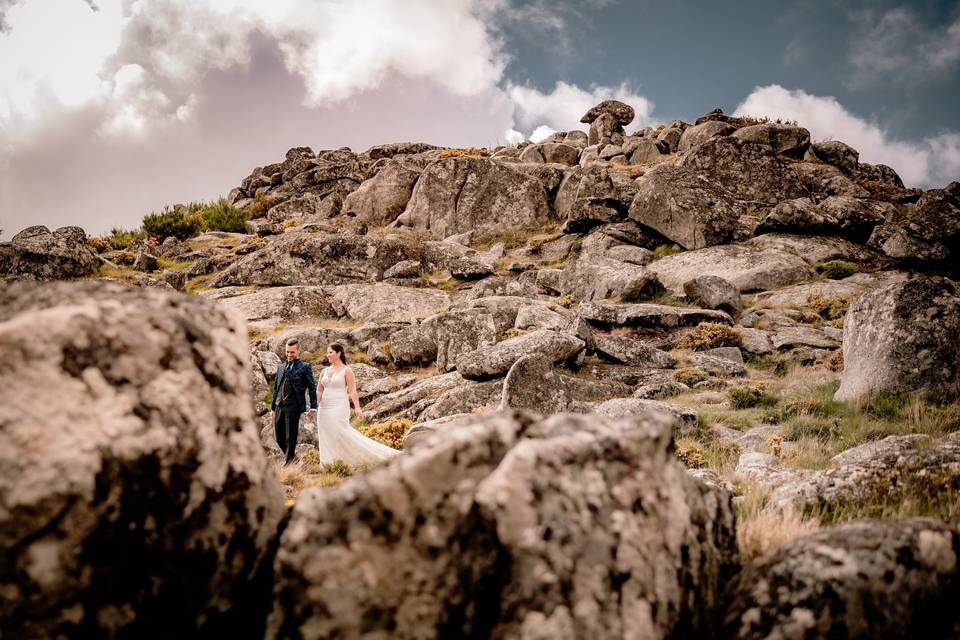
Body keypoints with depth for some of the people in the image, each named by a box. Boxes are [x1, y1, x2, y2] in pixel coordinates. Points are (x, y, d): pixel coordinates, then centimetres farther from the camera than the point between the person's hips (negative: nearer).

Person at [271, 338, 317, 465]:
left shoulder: (305, 367, 3)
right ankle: (292, 456, 27)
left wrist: (313, 407, -8)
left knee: (291, 437, -2)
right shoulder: (280, 367, 19)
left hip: (293, 406, -5)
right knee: (279, 436, 6)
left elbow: (312, 387, -1)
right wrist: (273, 407, 18)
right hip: (279, 406, 5)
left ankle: (288, 462, 6)